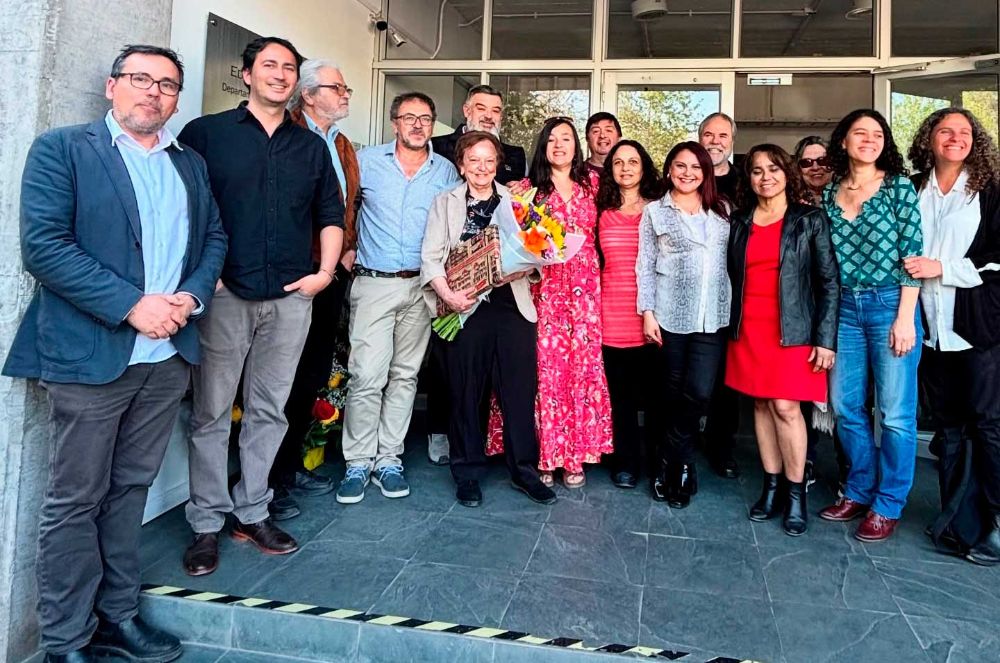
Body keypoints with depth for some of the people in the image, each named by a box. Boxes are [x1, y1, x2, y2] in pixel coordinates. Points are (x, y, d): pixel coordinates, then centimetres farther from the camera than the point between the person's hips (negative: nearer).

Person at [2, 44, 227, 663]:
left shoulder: (191, 163, 15)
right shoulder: (61, 148, -1)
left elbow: (215, 236, 14)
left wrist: (191, 295, -6)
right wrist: (132, 305, -17)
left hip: (169, 355, 5)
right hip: (91, 354, -5)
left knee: (131, 488, 15)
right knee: (76, 499, 6)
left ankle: (118, 613, 28)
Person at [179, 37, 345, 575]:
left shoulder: (312, 146, 15)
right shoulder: (206, 133, 4)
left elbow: (331, 216, 17)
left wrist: (325, 272, 4)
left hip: (291, 298, 3)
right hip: (224, 294, -3)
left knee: (269, 412, 10)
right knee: (211, 413, 2)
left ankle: (251, 512, 23)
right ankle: (207, 524, 15)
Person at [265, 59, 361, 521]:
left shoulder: (343, 146, 19)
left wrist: (348, 251, 12)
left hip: (333, 275, 8)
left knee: (314, 377, 13)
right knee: (286, 379, -2)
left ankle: (291, 465, 27)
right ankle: (269, 482, 10)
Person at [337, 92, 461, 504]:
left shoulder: (446, 171, 10)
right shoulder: (366, 162, 5)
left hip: (422, 285, 2)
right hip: (374, 284, -2)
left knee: (405, 376, 7)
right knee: (367, 375, -8)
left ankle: (388, 459, 17)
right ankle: (358, 462, 5)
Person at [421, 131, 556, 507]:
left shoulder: (515, 202, 15)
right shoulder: (445, 202, 12)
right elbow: (431, 255, 2)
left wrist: (524, 266, -14)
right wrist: (447, 293, -15)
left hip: (512, 306, 1)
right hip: (464, 308, -1)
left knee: (520, 390, 1)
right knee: (465, 392, 5)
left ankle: (524, 471, 15)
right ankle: (468, 473, 18)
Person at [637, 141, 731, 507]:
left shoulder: (722, 210, 12)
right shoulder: (654, 212, 6)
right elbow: (646, 266, 3)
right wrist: (647, 313, -4)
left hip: (713, 316, 1)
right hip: (671, 314, -1)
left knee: (699, 392, -9)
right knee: (672, 392, 5)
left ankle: (672, 466, 10)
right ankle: (682, 466, 22)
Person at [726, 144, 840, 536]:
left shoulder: (810, 220, 0)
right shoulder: (740, 222, 10)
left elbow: (829, 282, -3)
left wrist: (826, 339, -9)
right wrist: (732, 327, 8)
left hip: (792, 328, -3)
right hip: (748, 328, 4)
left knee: (785, 407, -7)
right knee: (761, 404, 7)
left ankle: (796, 493, 7)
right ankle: (771, 486, 17)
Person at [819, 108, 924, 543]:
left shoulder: (898, 187, -2)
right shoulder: (830, 191, 9)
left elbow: (912, 254, -6)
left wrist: (905, 317, -12)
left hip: (890, 305, -4)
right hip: (844, 307, 4)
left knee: (895, 412, 1)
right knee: (845, 406, 9)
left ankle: (888, 504, 15)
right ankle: (859, 491, 26)